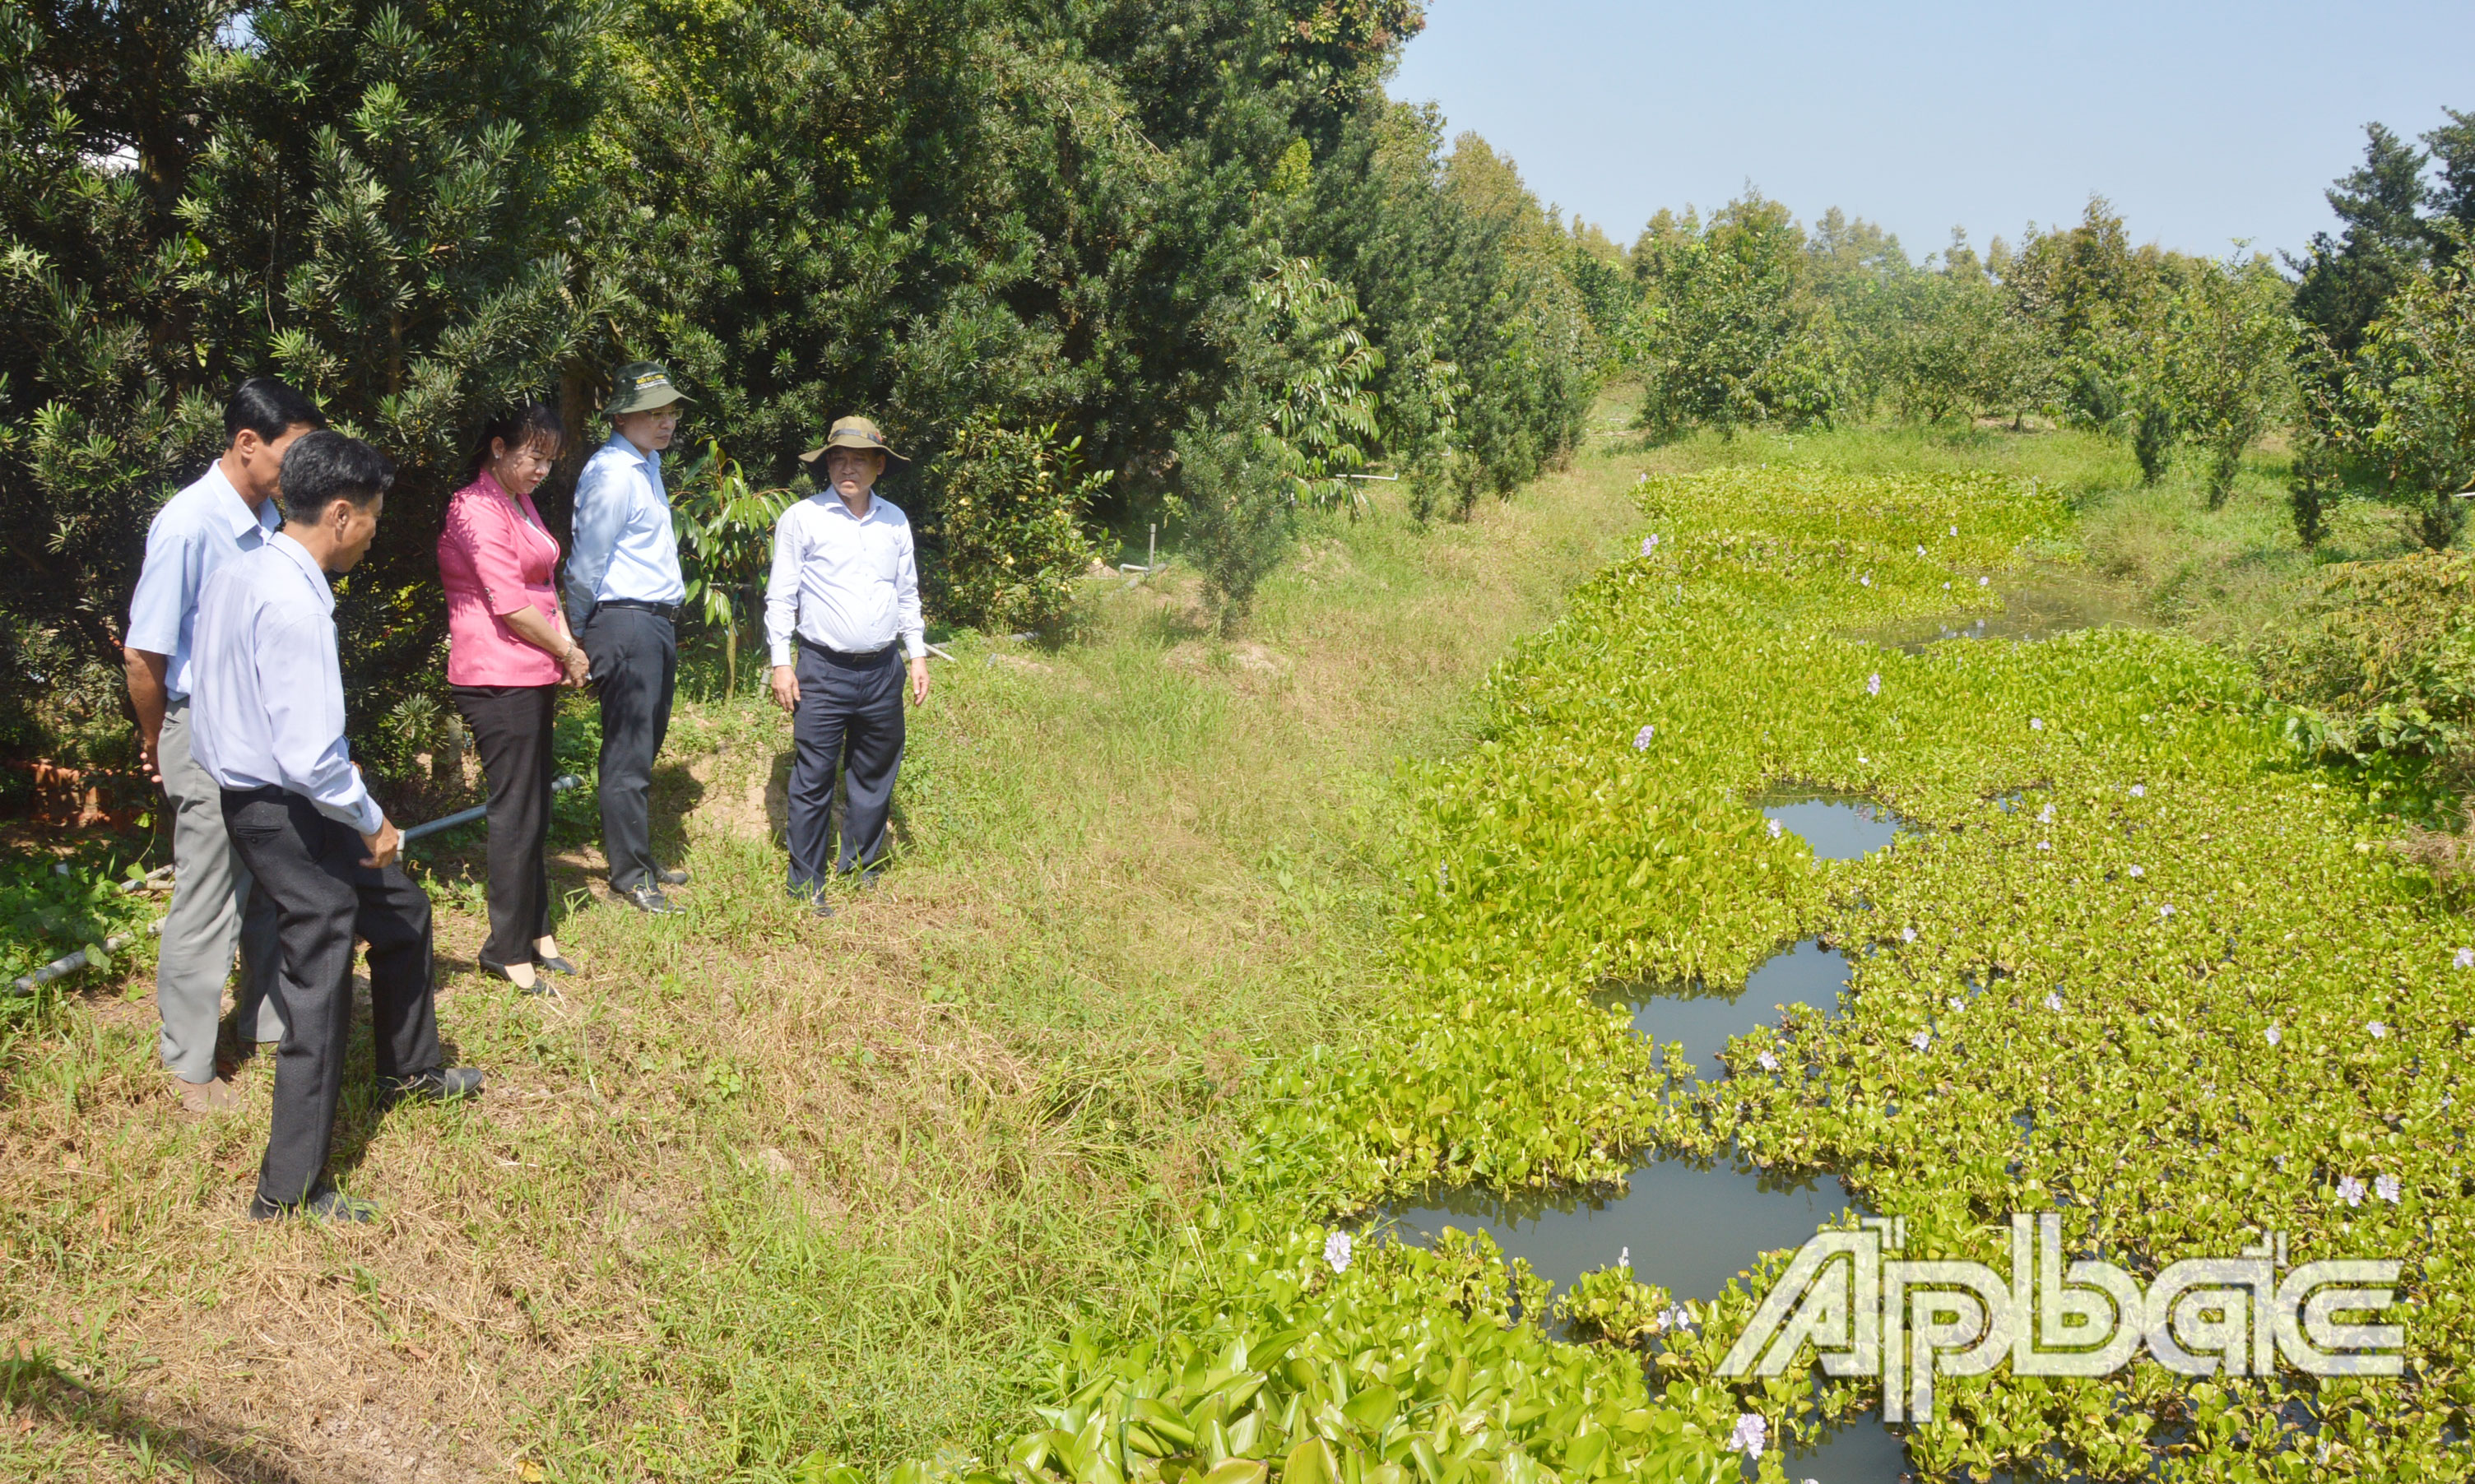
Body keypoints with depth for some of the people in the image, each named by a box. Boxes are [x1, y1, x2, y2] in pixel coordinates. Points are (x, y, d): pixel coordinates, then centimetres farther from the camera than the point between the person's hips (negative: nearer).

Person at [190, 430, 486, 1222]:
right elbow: (311, 757, -30)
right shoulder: (294, 603, -26)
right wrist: (370, 821, -14)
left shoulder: (240, 571, 4)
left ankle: (410, 1067, 46)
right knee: (319, 993, 0)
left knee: (399, 909, 26)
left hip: (248, 786, 10)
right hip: (284, 809, -10)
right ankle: (289, 1190, 11)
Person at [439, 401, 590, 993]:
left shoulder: (522, 503, 18)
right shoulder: (477, 509, -14)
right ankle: (508, 949, 4)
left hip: (534, 677, 10)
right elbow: (509, 604, -19)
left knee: (535, 808, 13)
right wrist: (568, 652, -7)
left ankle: (535, 931, 22)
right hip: (499, 679, -10)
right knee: (516, 812, -5)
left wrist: (565, 648, 4)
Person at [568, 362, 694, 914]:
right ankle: (629, 875, 4)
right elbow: (586, 565, -13)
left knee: (644, 747, 17)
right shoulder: (612, 474, -16)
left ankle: (641, 859, 27)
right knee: (628, 754, -3)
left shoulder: (647, 465, 16)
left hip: (657, 621, 10)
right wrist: (581, 640, -3)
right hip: (625, 624, -10)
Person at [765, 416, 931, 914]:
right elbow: (781, 595, 0)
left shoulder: (894, 521, 11)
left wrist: (918, 656, 15)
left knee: (875, 778, 11)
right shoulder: (803, 518, -1)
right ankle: (806, 884, 6)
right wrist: (780, 662, -5)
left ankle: (861, 870, 24)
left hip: (882, 672, 4)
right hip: (823, 671, -4)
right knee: (813, 781, -4)